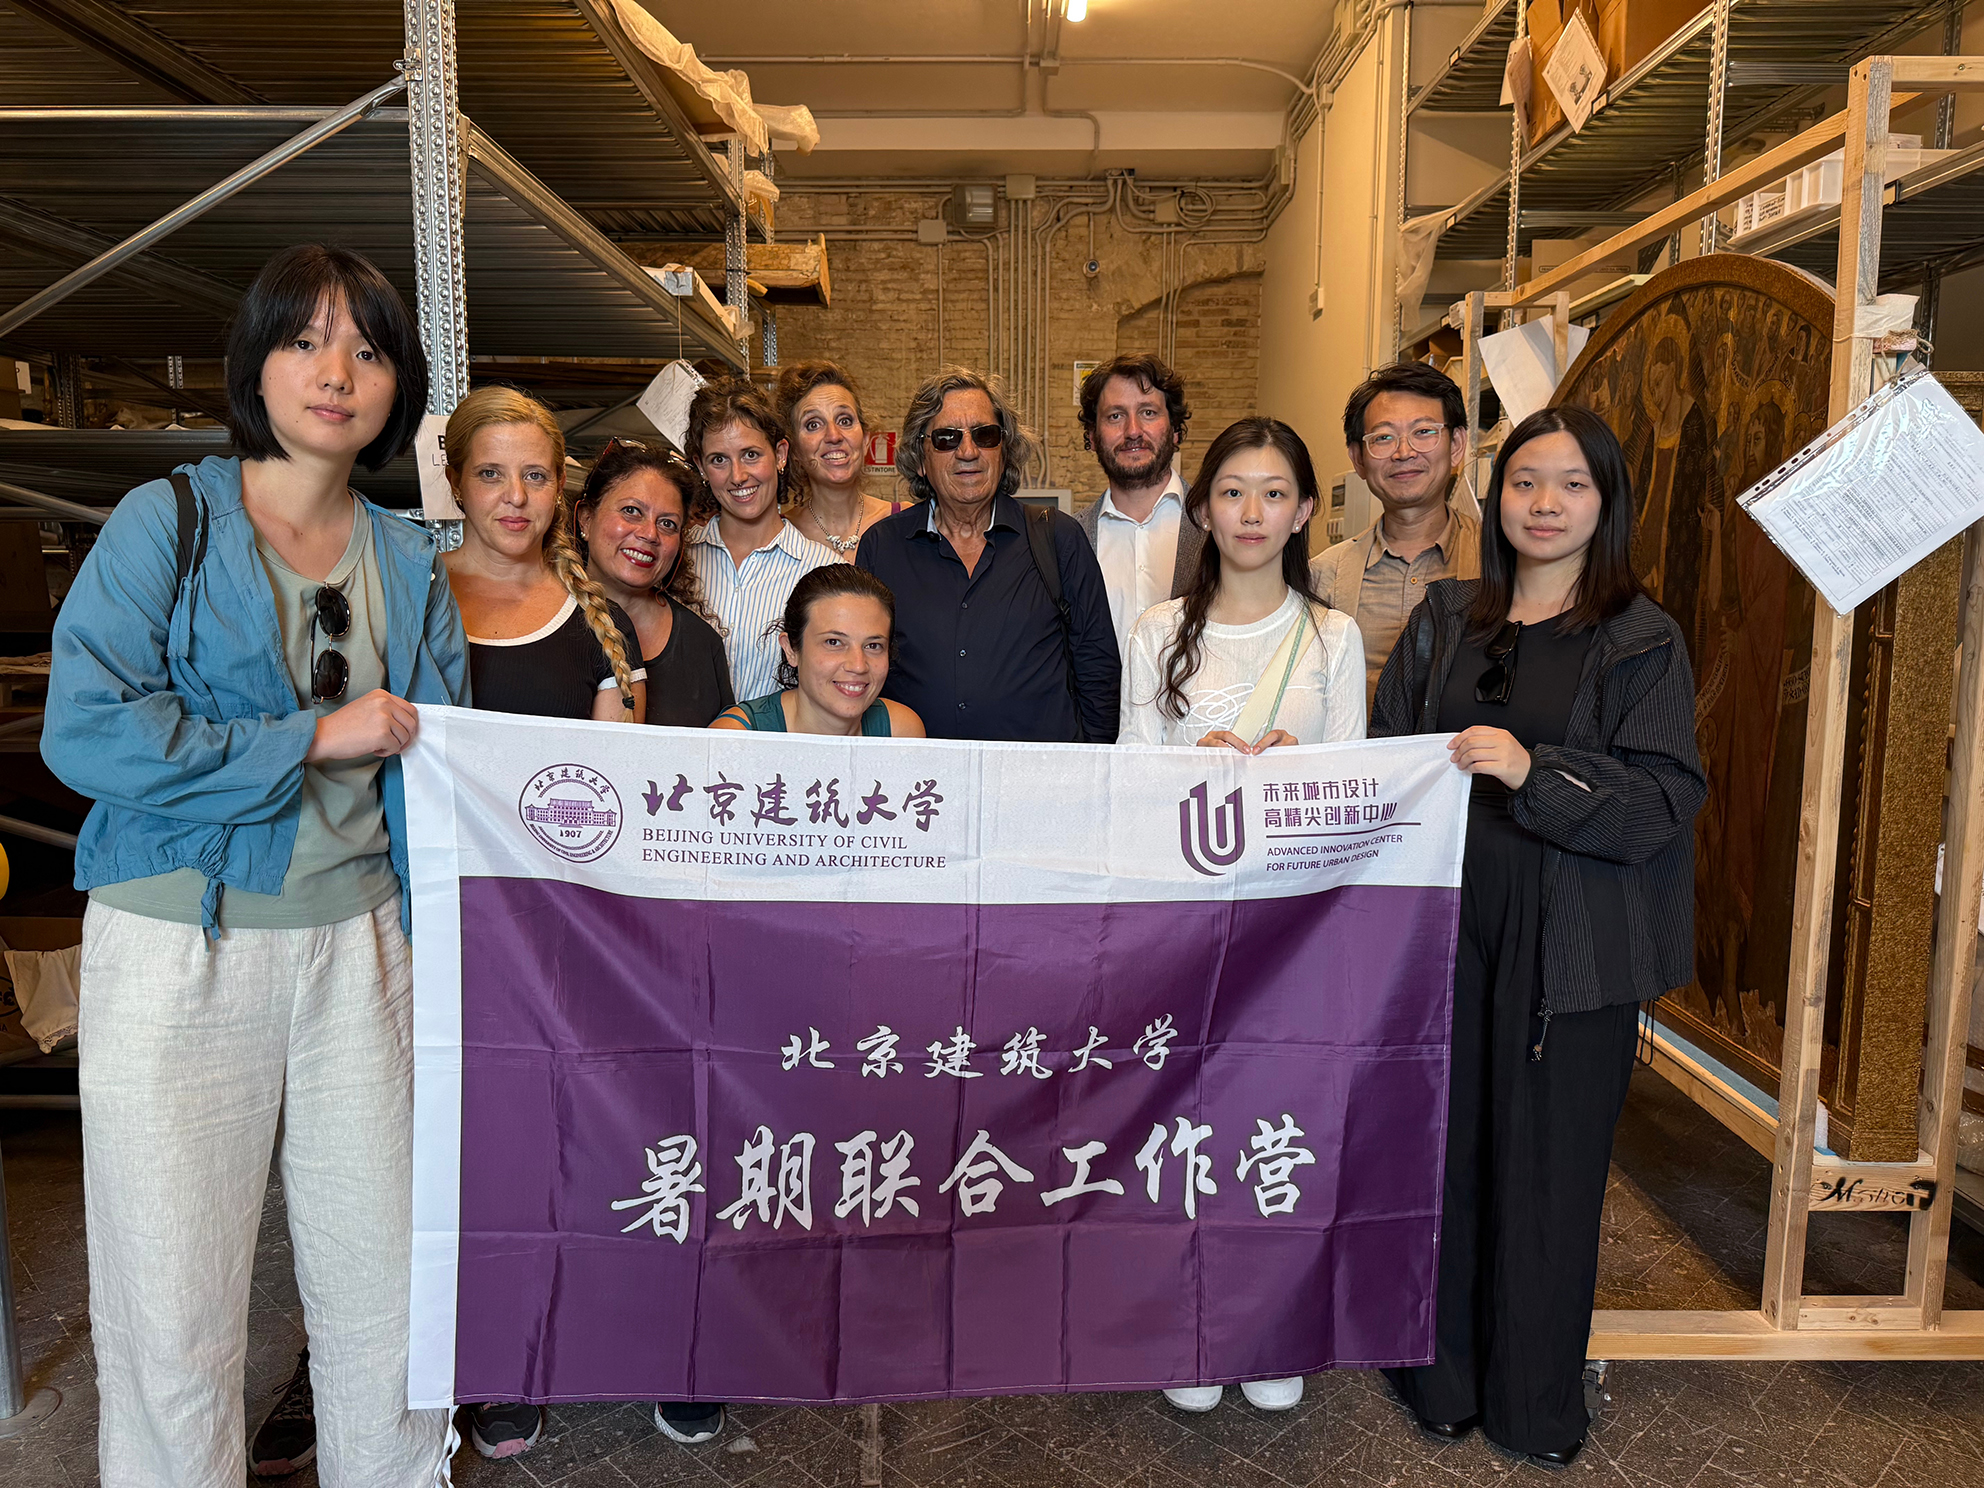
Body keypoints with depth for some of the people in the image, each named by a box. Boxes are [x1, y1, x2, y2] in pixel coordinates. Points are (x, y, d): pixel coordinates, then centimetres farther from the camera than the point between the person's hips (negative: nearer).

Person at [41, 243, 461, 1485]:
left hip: (359, 943, 4)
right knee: (175, 1310, 6)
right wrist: (316, 737, -14)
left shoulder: (410, 564, 10)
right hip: (179, 950, -3)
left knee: (385, 1278, 12)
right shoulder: (167, 522, -3)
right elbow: (84, 729, -14)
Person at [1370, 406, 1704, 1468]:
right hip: (1443, 926, 3)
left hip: (1570, 944, -2)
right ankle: (1442, 1379, 30)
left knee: (1549, 1164, 6)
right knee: (1442, 1151, 9)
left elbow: (1662, 802, -10)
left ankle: (1536, 1405, 28)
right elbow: (1383, 754, 12)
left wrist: (1531, 770, -23)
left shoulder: (1643, 641, -1)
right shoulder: (1445, 620, 9)